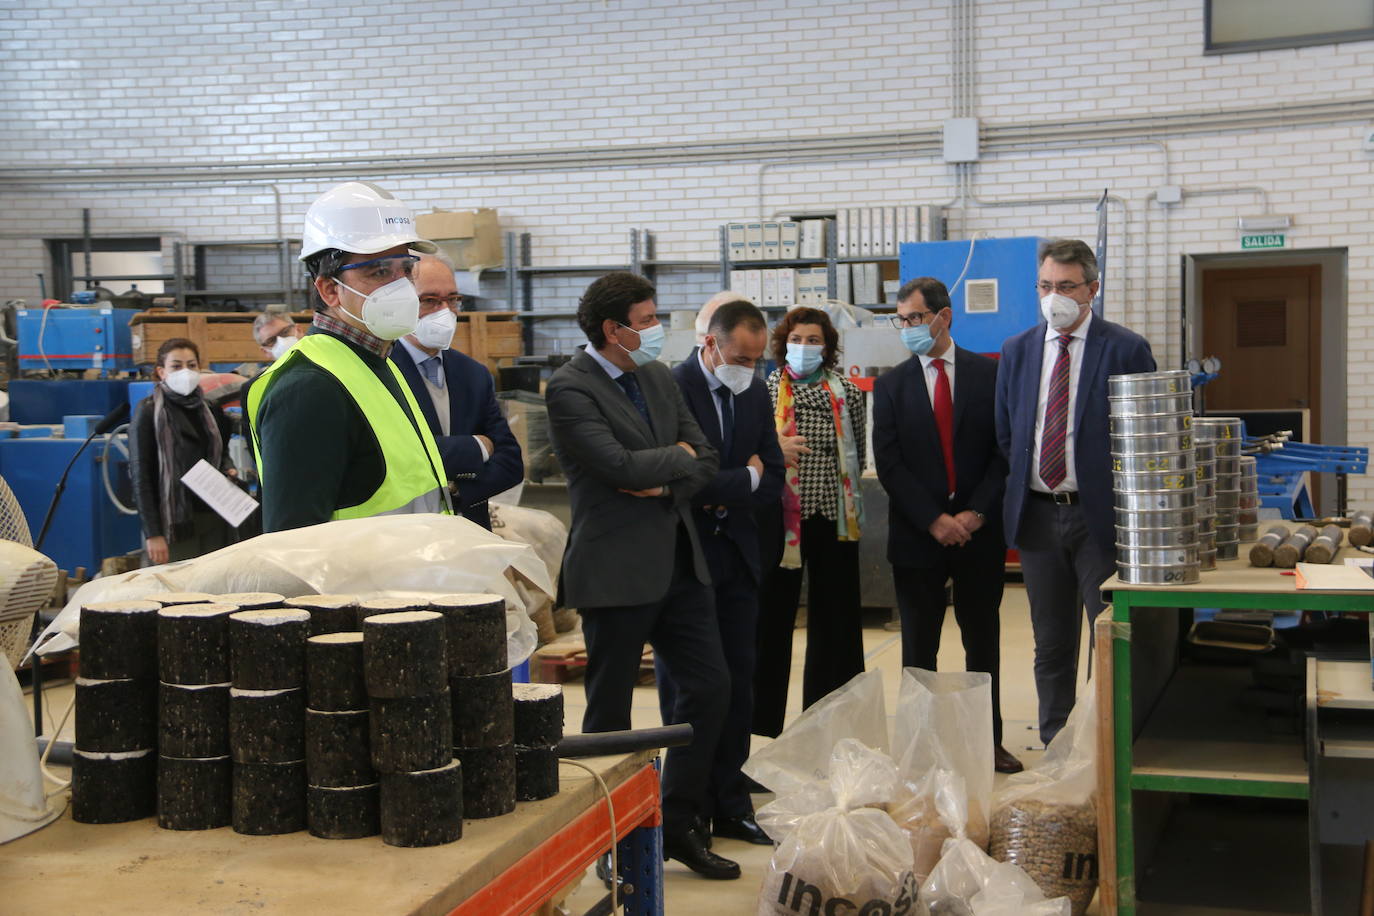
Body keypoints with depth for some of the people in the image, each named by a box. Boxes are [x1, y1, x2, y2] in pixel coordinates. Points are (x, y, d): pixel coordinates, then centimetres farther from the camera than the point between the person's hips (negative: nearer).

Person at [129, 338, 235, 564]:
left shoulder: (209, 410, 14)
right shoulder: (149, 412, -1)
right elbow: (140, 476, -6)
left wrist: (229, 470, 3)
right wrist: (152, 534, -13)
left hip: (214, 520, 5)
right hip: (174, 524, -5)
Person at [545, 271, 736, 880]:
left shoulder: (658, 378, 11)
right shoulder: (570, 389, -13)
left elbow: (705, 462, 9)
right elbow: (623, 466, -23)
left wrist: (666, 486, -11)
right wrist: (677, 455, -6)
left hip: (676, 562, 7)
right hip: (616, 571, -7)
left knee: (709, 686, 7)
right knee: (610, 713, 5)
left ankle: (677, 825, 21)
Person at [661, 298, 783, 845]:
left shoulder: (756, 394, 10)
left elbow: (773, 481, 10)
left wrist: (721, 494, -8)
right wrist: (744, 478, -8)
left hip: (736, 555, 6)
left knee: (739, 683, 8)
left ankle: (731, 805, 18)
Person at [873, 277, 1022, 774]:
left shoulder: (991, 374, 3)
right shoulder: (891, 386, 4)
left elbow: (1006, 450, 0)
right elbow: (888, 464, -2)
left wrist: (974, 514, -11)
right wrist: (935, 521, -12)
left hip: (980, 530, 0)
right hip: (917, 534, 0)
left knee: (983, 641, 9)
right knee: (919, 648, 5)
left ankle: (989, 739, 19)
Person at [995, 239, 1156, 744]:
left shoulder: (1127, 350, -4)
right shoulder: (1017, 351, 9)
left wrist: (1122, 506, -4)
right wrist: (1020, 494, 8)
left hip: (1100, 515, -4)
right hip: (1037, 514, 4)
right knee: (1052, 647, 12)